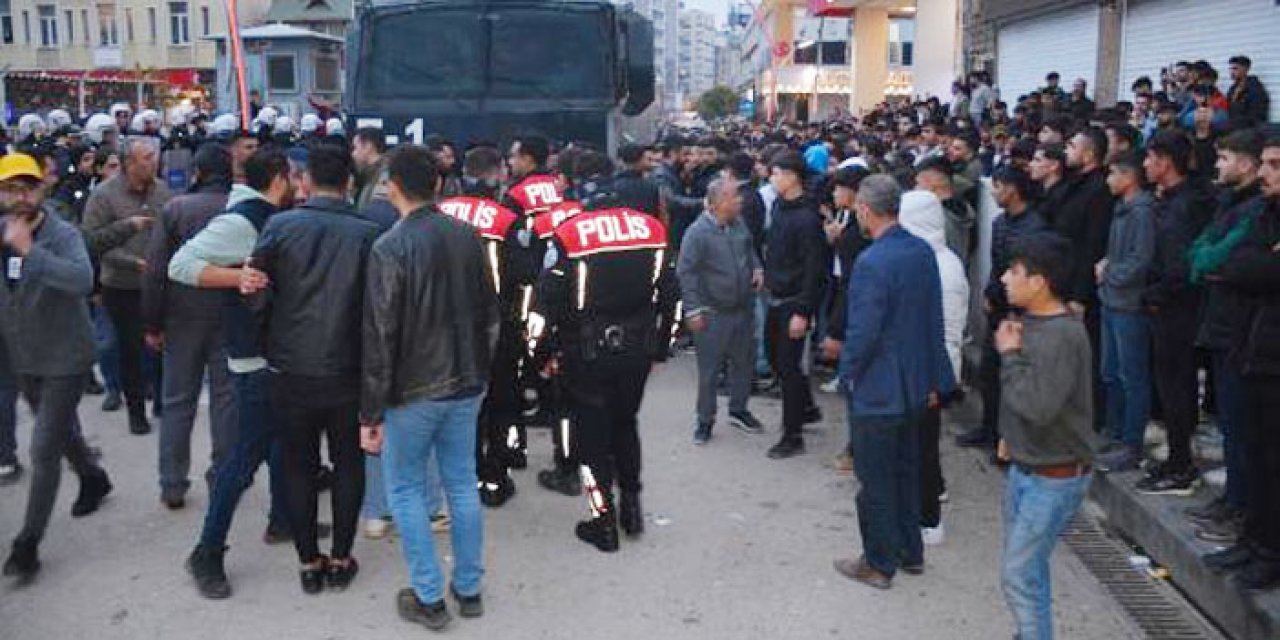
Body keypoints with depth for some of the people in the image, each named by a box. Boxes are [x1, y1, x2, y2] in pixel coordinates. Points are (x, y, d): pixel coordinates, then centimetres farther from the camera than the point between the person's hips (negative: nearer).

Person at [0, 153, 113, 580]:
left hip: (65, 358, -6)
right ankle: (93, 478, 51)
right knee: (61, 429, 24)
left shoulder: (63, 234, -18)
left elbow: (83, 280, -38)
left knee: (44, 450, -6)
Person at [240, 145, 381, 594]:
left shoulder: (279, 226, -7)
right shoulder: (367, 234, -7)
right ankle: (340, 560, 21)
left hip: (291, 370, 1)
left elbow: (260, 297, -8)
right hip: (347, 371, 0)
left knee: (299, 467, 14)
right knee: (348, 464, 15)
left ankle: (308, 562, 21)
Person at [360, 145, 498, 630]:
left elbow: (379, 337, -16)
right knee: (462, 484, 14)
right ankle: (469, 589, 24)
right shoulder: (467, 236, 1)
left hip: (413, 391, -5)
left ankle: (428, 598, 13)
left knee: (406, 490, 9)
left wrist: (371, 413, -10)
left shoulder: (390, 247, -16)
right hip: (466, 385, 5)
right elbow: (490, 313, 9)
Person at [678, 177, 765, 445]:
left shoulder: (739, 223, 2)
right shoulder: (698, 232, -18)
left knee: (744, 362, 17)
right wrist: (693, 309, -17)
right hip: (713, 313, -6)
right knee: (709, 369, 4)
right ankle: (705, 420, 19)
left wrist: (756, 268, 1)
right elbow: (685, 272, -15)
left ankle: (738, 411, 35)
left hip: (743, 308, 6)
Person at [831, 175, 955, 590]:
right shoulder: (923, 252, 0)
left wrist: (847, 371, -6)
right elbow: (933, 318, 7)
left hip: (877, 390, -8)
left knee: (875, 481, 7)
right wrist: (933, 380, 14)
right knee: (906, 470, 21)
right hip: (914, 385, 8)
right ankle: (910, 552, 34)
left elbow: (863, 332, -24)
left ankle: (880, 564, 20)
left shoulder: (872, 263, -24)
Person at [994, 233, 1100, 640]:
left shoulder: (1063, 336, -24)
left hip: (1054, 478, -9)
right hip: (1025, 467, 9)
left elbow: (1039, 405, -31)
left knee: (1018, 575, -6)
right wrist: (1011, 435, 16)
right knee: (1028, 569, 20)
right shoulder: (1031, 322, 4)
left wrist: (1009, 356, -19)